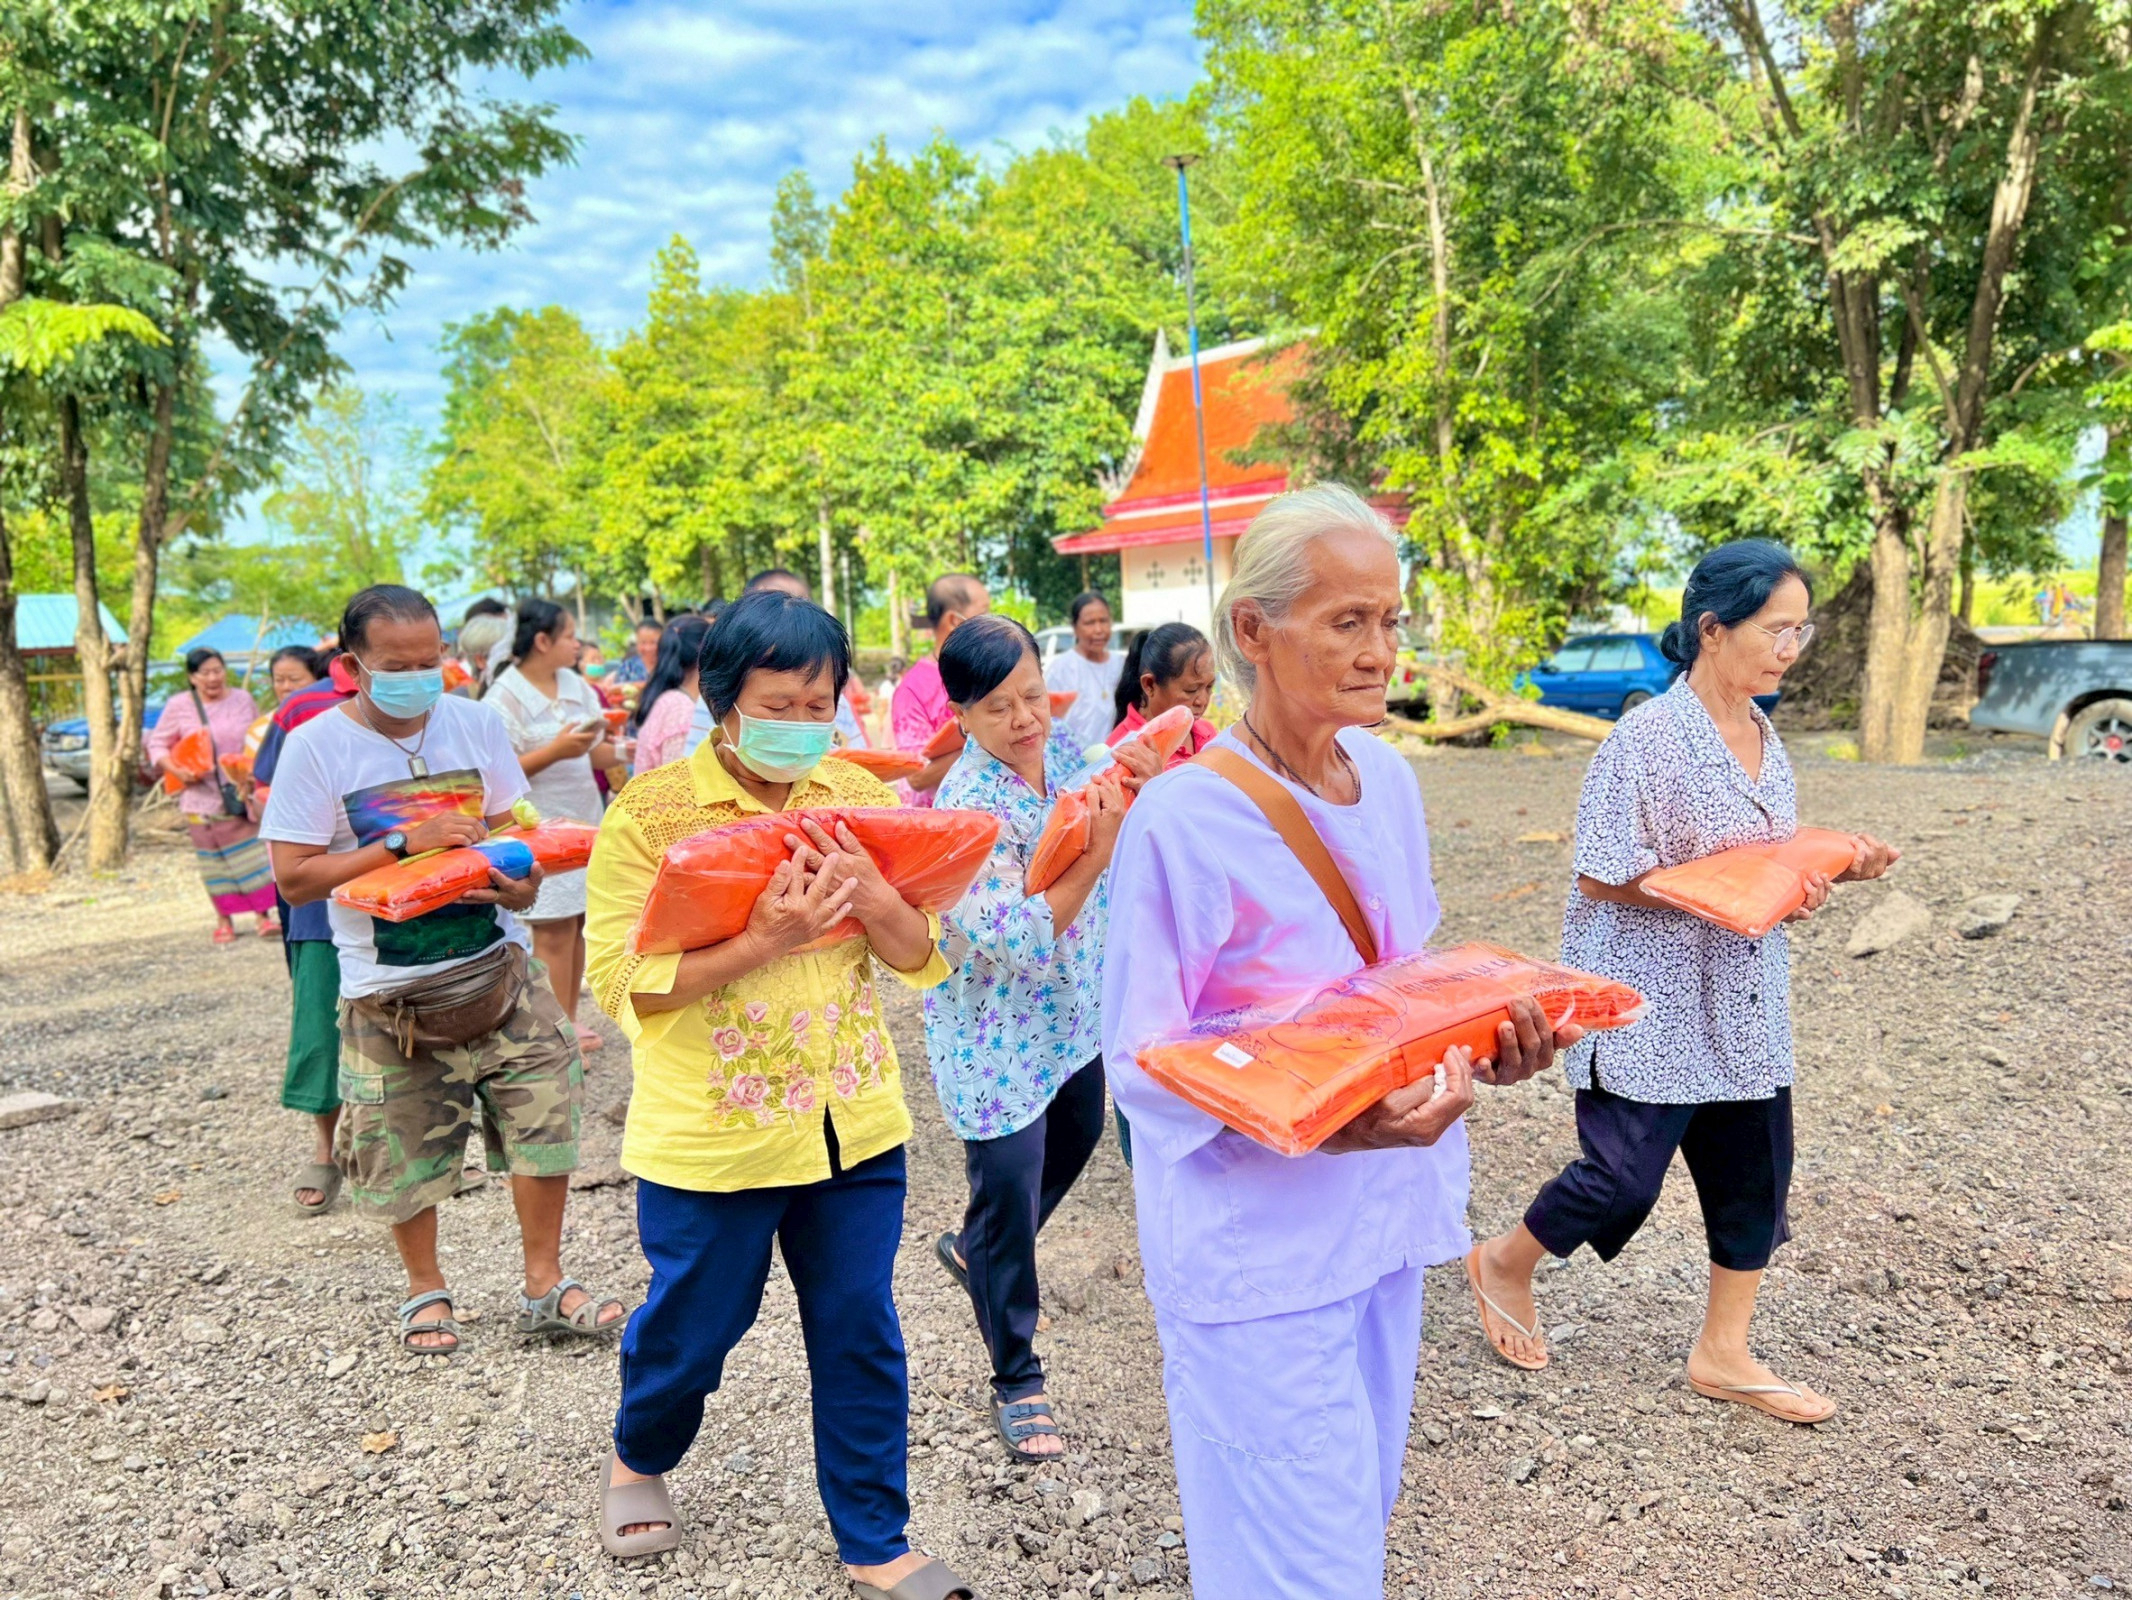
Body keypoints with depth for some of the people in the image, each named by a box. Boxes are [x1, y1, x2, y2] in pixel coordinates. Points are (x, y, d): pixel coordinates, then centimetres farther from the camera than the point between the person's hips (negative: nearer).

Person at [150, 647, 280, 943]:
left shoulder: (242, 700, 4)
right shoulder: (179, 706, -2)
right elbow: (156, 744, 5)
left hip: (242, 794, 1)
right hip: (203, 795, 0)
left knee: (252, 851, -4)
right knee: (213, 859, 8)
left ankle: (263, 916, 1)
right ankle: (224, 919, 20)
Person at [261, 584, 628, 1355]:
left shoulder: (476, 722, 0)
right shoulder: (317, 746, -9)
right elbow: (294, 879, -10)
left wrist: (522, 879, -12)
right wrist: (403, 842, -20)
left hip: (498, 969, 2)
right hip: (391, 992, -2)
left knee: (546, 1117, 1)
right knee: (405, 1147, 10)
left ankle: (544, 1284, 19)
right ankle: (425, 1289, 35)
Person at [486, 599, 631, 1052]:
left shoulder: (576, 685, 9)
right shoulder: (506, 696, -11)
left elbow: (599, 753, 11)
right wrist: (555, 751, -24)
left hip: (586, 821, 6)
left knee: (577, 923, 10)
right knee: (555, 930, -4)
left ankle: (570, 1018, 22)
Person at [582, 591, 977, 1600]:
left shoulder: (860, 798, 0)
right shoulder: (652, 813, -12)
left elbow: (923, 957, 1)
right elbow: (622, 982, -15)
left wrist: (865, 893, -20)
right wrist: (764, 941, -27)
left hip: (853, 1125, 3)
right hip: (710, 1134, -3)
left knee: (861, 1337, 12)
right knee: (691, 1328, 17)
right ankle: (636, 1462, 50)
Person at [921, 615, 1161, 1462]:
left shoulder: (1059, 747, -4)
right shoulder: (968, 805, -25)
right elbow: (1018, 940, -30)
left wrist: (1143, 788, -15)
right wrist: (1098, 850, -35)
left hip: (1074, 1005, 8)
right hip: (997, 1031, -8)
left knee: (1075, 1139, 25)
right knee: (1008, 1190, 1)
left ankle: (973, 1249, 52)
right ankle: (1016, 1382, 21)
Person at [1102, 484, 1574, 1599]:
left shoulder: (1386, 777, 2)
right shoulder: (1183, 818, -20)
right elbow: (1143, 1062, -17)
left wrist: (1484, 1037, -7)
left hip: (1385, 1211, 7)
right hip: (1257, 1246, -7)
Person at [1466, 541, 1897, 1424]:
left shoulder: (1764, 740, 7)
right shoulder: (1647, 739, -17)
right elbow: (1601, 878, -17)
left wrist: (1833, 864, -2)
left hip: (1744, 1008, 8)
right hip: (1652, 1006, -8)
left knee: (1754, 1173, 11)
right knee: (1625, 1175, 0)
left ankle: (1723, 1353, 28)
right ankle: (1504, 1262, 27)